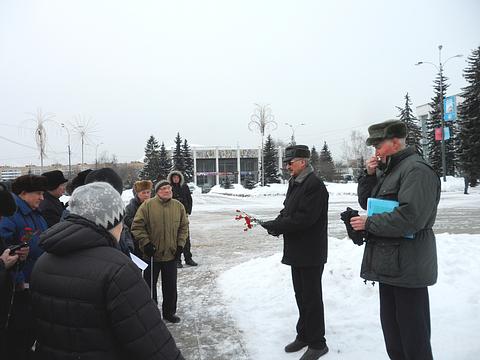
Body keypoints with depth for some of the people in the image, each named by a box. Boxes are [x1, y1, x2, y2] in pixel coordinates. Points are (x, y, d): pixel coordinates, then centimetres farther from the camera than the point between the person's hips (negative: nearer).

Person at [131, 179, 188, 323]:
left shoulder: (178, 206, 0)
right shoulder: (147, 205, -10)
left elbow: (184, 227, 8)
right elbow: (137, 226, -8)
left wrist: (180, 244, 1)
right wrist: (145, 243, -13)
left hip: (171, 254, 3)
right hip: (151, 254, -2)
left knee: (171, 286, 13)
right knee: (150, 284, 11)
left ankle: (169, 312, 31)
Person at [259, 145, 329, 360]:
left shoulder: (315, 185, -18)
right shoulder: (294, 184, 12)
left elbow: (305, 218, -25)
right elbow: (288, 210, 17)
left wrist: (276, 226, -20)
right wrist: (277, 223, -3)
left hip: (311, 253, -9)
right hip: (297, 251, 9)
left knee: (311, 298, 3)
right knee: (301, 296, 19)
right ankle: (304, 336, 34)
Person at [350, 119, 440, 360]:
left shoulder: (416, 169, -16)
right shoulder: (386, 170, 14)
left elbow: (410, 217, -26)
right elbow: (366, 202, 17)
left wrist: (369, 223, -16)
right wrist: (370, 175, 2)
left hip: (407, 266, -9)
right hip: (388, 263, 9)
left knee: (413, 333, 2)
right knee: (390, 326, 21)